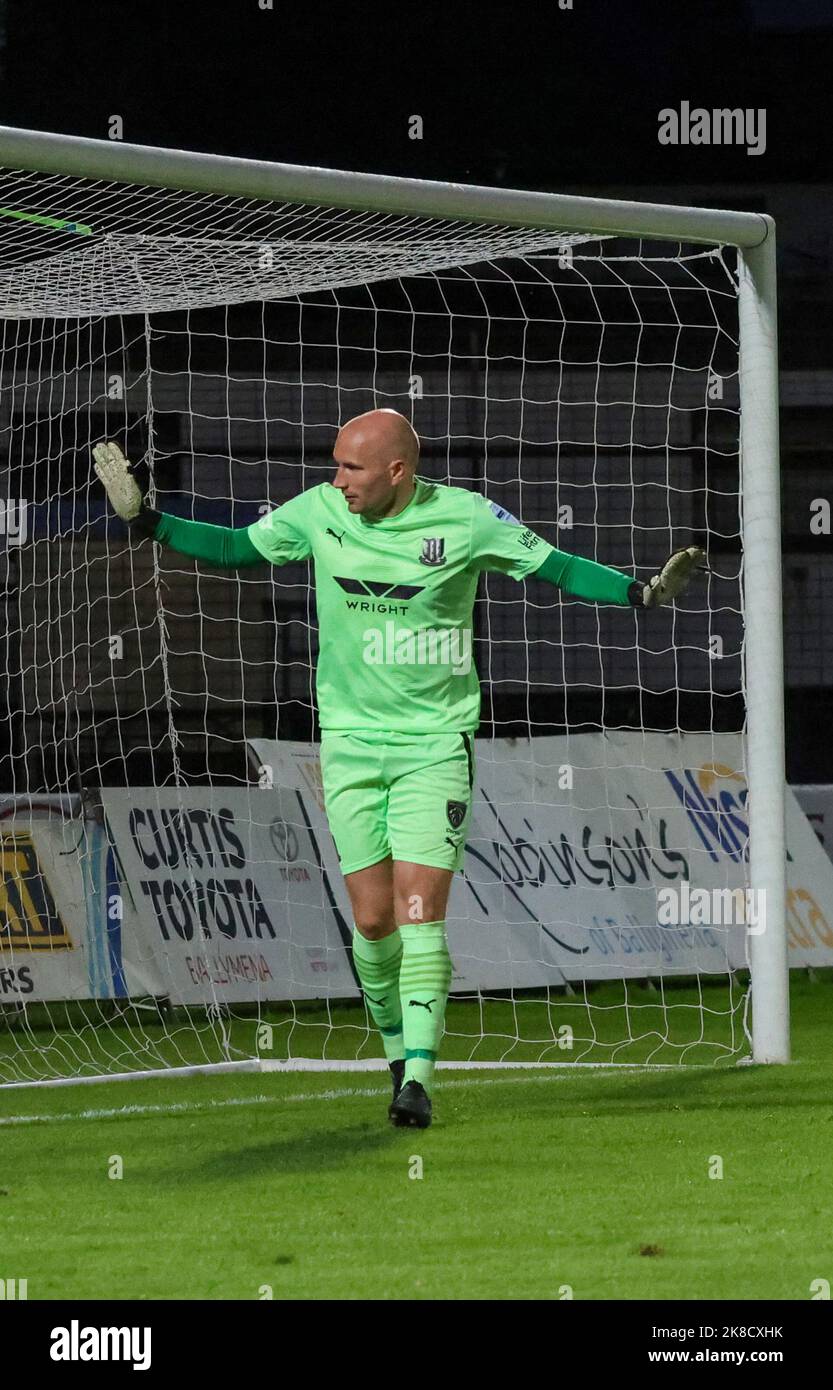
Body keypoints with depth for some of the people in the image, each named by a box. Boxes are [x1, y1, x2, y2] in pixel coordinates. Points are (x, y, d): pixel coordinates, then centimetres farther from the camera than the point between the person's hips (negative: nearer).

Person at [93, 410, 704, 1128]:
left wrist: (642, 592, -12)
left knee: (419, 913, -13)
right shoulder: (318, 512, -1)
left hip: (436, 740, -3)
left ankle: (419, 1076, -14)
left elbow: (557, 568, -1)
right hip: (350, 739, 3)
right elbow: (238, 548, 14)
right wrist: (148, 520, 7)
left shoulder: (465, 518, -9)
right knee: (372, 919, -1)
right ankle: (397, 1042, 22)